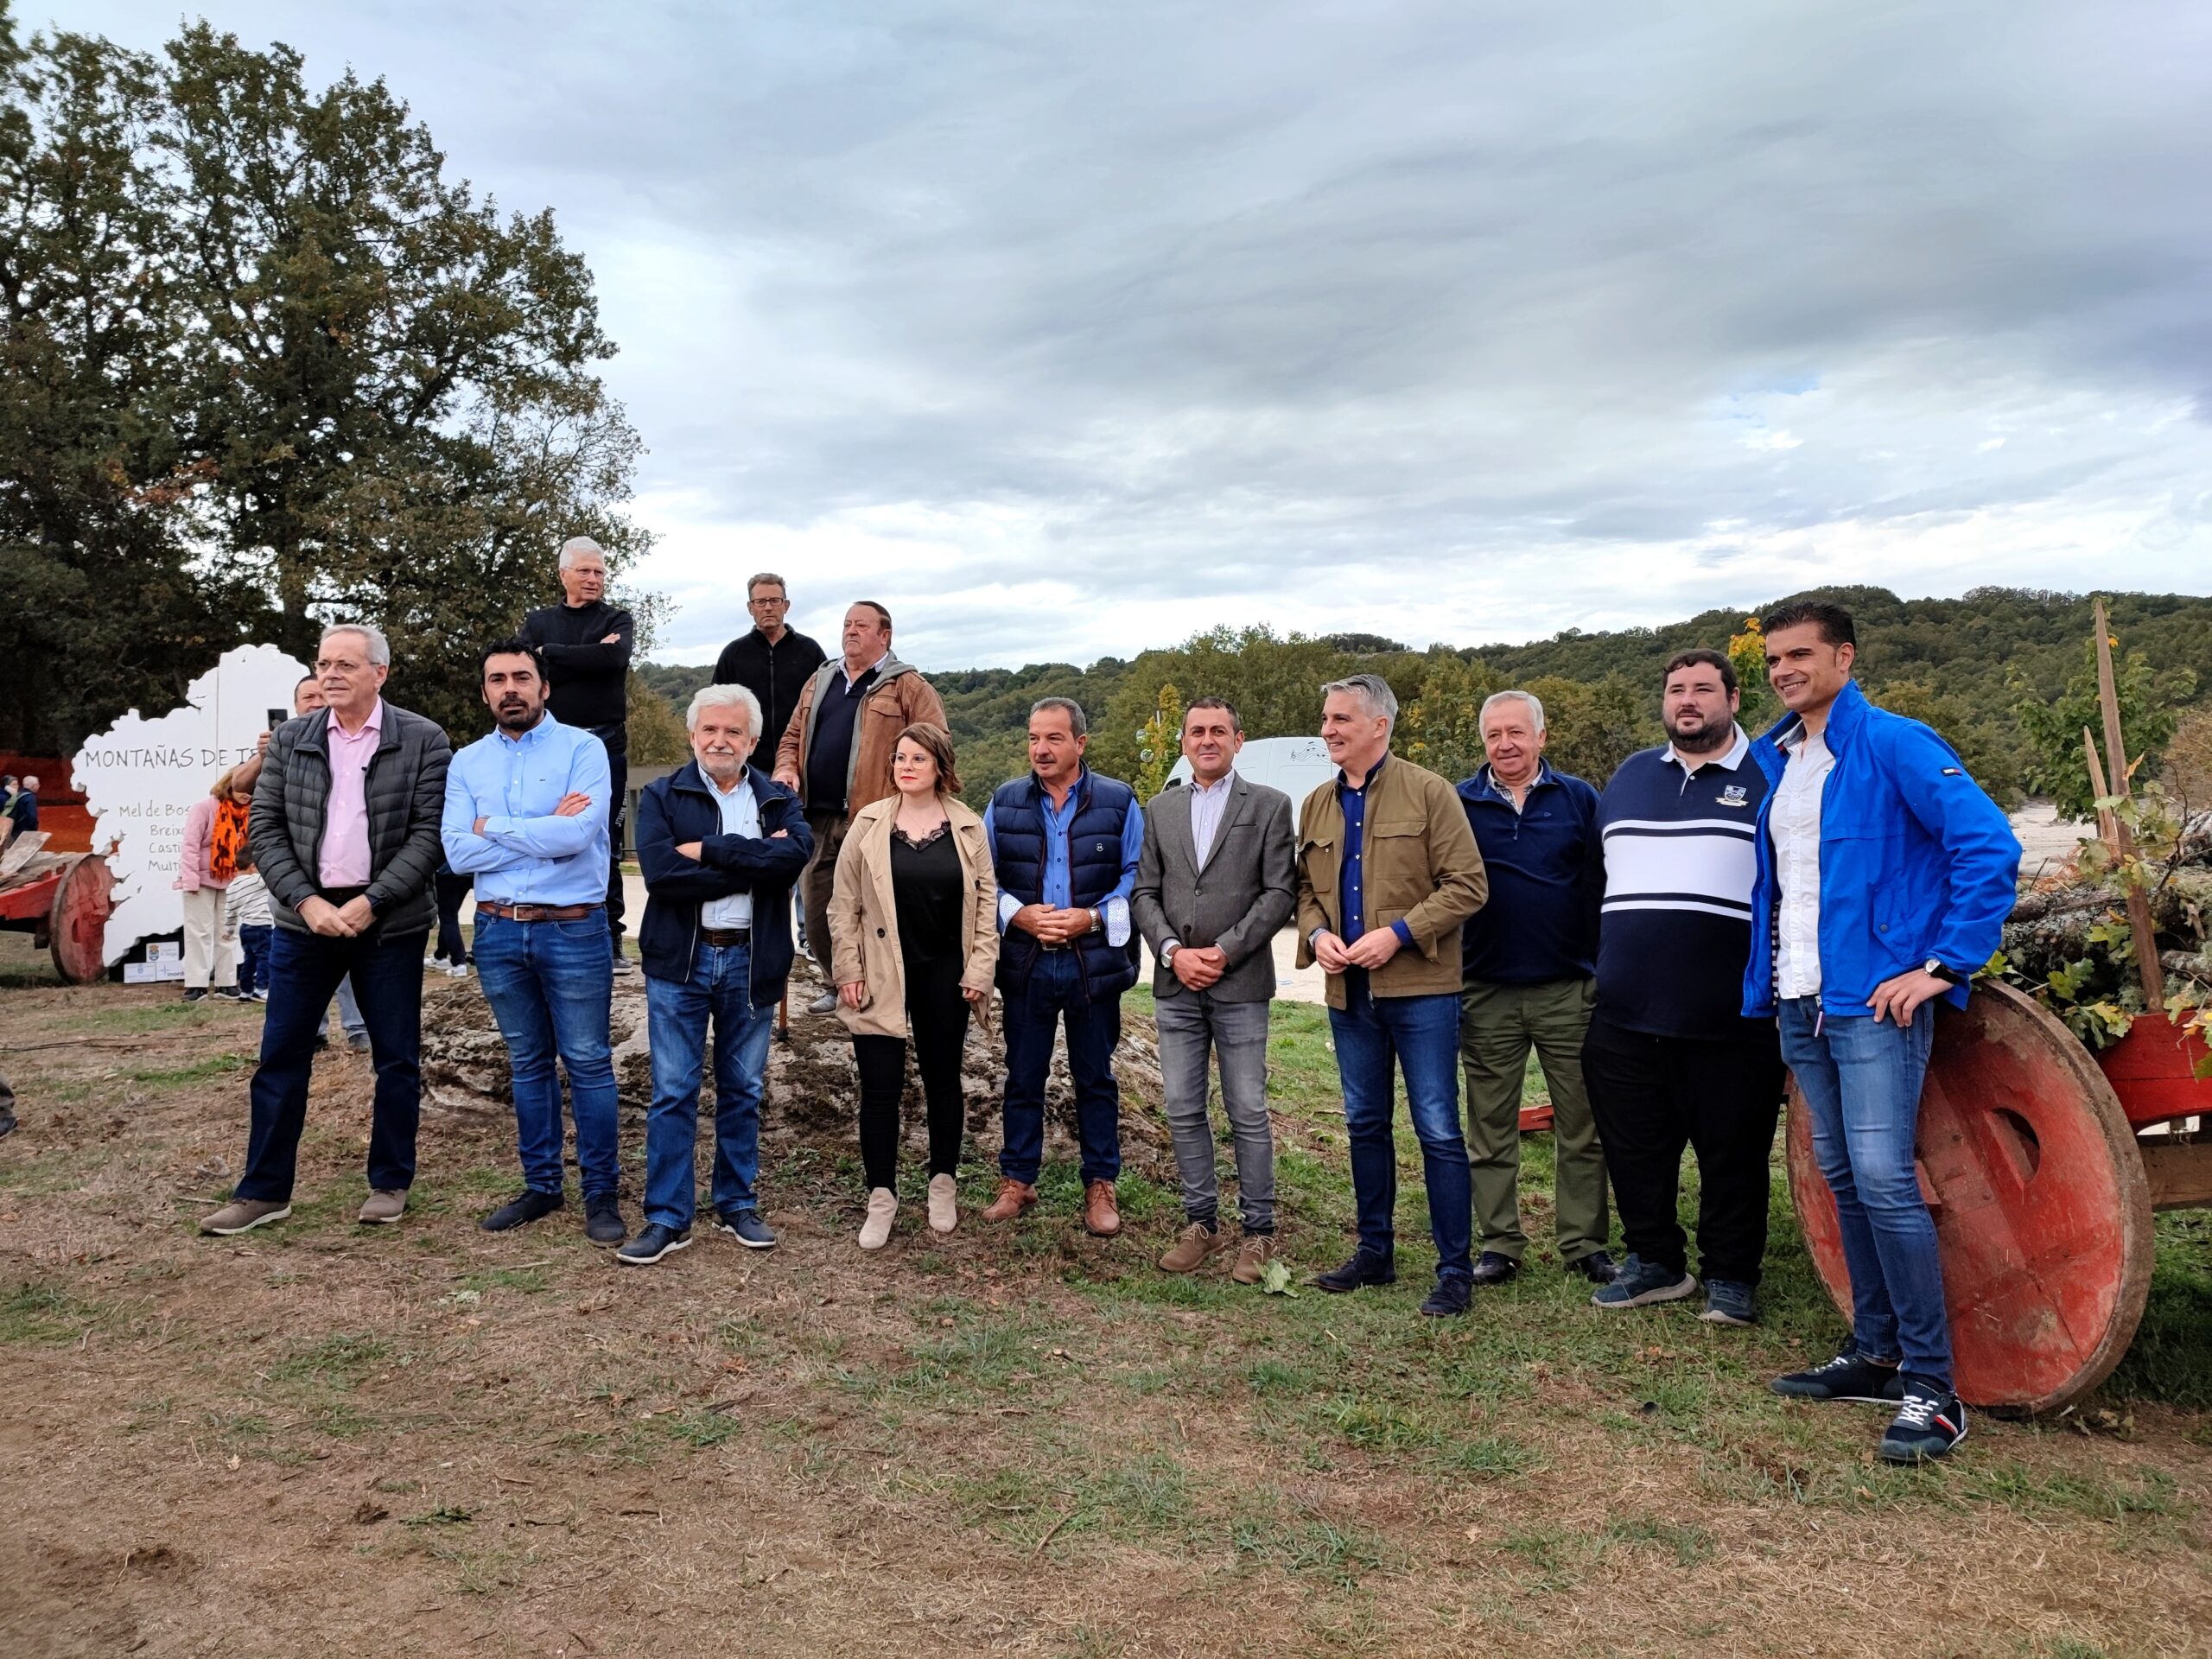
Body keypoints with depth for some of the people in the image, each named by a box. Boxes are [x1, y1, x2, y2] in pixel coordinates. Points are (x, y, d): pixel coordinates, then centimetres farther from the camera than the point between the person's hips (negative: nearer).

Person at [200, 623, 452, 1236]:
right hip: (305, 916, 3)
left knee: (396, 1059, 6)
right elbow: (265, 829, 3)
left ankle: (390, 1183, 20)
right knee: (280, 1057, 6)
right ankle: (264, 1191, 17)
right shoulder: (290, 740, 6)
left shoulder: (424, 741, -4)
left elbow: (428, 834, -9)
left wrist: (372, 902, -16)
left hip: (389, 923, -2)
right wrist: (306, 900, -10)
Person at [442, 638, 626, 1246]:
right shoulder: (466, 763, 7)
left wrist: (495, 827, -9)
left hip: (573, 928, -4)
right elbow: (458, 853, -5)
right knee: (528, 1063, 14)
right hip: (498, 930, 4)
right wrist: (545, 830, -11)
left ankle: (602, 1193, 11)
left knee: (588, 1062, 1)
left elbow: (579, 834, -18)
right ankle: (541, 1186, 26)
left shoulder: (582, 749, -4)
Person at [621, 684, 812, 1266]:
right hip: (679, 961, -1)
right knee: (672, 1093, 2)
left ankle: (737, 1205, 26)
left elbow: (796, 854, -17)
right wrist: (752, 861, -16)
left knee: (743, 1090, 12)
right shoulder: (661, 797, 1)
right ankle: (667, 1218, 12)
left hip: (751, 962, 2)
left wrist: (710, 851, -19)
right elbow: (660, 873, -17)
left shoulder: (779, 801, 5)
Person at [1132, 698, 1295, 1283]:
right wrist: (1173, 951, -7)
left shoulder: (1269, 805, 2)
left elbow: (1280, 893, -5)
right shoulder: (1160, 809, 13)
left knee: (1248, 1113, 1)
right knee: (1183, 1110, 8)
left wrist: (1223, 951, -12)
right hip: (1175, 985, 4)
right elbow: (1144, 892, 9)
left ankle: (1258, 1230, 13)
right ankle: (1201, 1222, 20)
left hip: (1240, 984, -3)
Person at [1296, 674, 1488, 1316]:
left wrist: (1398, 933, -18)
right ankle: (1375, 1252, 28)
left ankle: (1455, 1270, 9)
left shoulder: (1429, 793, -7)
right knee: (1365, 1125, 15)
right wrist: (1316, 933, -4)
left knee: (1438, 1131, -1)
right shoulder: (1317, 805, 11)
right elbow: (1306, 888, 17)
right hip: (1349, 992, 6)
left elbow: (1467, 885, -10)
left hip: (1420, 989, -6)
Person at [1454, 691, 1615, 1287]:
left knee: (1582, 1129, 6)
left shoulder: (1580, 800, 3)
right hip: (1486, 993, 1)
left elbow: (1606, 886, 4)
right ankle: (1499, 1245, 18)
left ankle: (1586, 1245, 17)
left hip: (1570, 991, 0)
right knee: (1491, 1132, 7)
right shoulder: (1460, 804, 4)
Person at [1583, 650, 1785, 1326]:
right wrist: (1604, 969, 19)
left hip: (1730, 1016, -4)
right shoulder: (1629, 777, 15)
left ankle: (1731, 1277, 21)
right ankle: (1655, 1262, 27)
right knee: (1635, 1151, 11)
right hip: (1627, 1013, 4)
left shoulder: (1771, 778, 2)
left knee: (1732, 1155, 5)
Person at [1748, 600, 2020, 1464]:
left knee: (1883, 1179, -12)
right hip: (1800, 1006, 8)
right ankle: (1875, 1352, 24)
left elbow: (1990, 845, -16)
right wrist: (1766, 983, 15)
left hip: (1872, 1001, -7)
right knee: (1842, 1178, 13)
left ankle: (1930, 1385, -2)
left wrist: (1945, 965, -18)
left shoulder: (1893, 744, -9)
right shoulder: (1776, 760, 14)